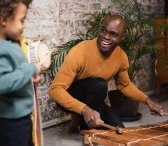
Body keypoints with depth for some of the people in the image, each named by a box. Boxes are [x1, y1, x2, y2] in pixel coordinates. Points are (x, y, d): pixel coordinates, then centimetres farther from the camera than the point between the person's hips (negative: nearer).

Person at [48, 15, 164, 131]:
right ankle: (87, 129, -12)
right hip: (71, 99, -5)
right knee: (99, 84, -32)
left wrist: (147, 100, -6)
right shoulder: (80, 52, -30)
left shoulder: (121, 56, -11)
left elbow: (125, 85, 9)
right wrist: (84, 110, -46)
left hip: (91, 99, 6)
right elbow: (55, 89, -33)